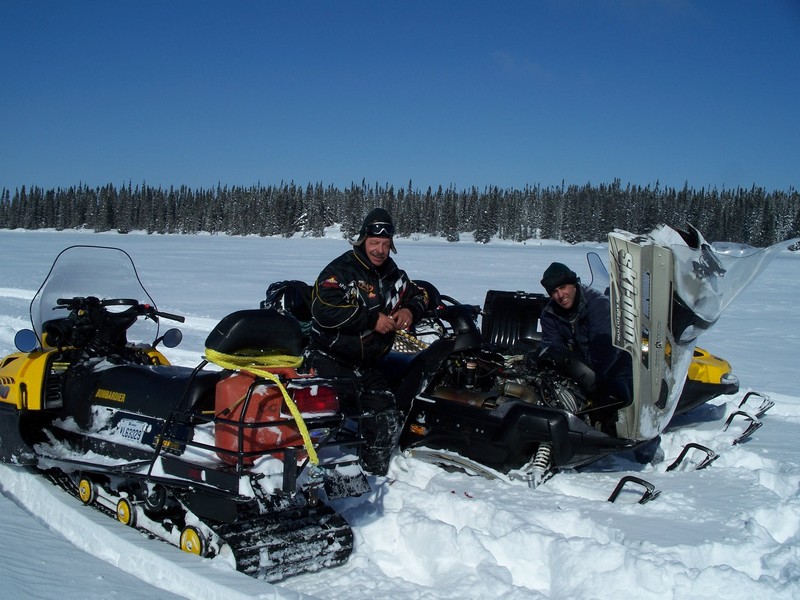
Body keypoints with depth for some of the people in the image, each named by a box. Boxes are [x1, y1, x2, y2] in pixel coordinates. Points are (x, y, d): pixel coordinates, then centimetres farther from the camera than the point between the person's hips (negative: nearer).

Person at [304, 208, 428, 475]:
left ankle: (375, 475, 16)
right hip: (330, 359, -7)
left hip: (368, 366, 7)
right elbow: (325, 310, -24)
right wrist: (372, 319, -21)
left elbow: (418, 294, 27)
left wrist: (410, 310, 2)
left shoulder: (392, 275, 12)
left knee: (388, 420, 0)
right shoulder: (340, 270, -10)